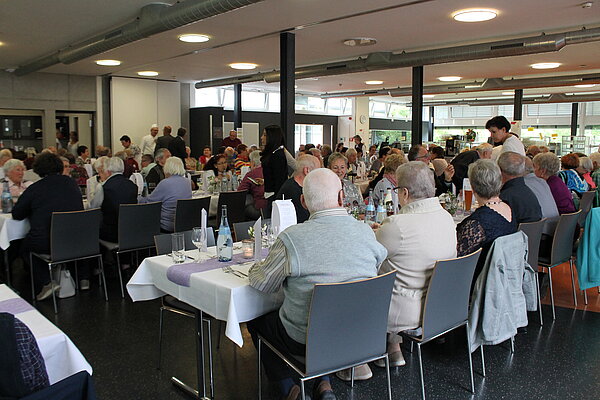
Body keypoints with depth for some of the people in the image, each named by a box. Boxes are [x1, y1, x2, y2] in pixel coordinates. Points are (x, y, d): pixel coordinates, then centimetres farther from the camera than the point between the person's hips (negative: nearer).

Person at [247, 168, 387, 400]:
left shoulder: (292, 238, -21)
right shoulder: (366, 232, -9)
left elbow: (261, 283, -8)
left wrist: (256, 267, 16)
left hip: (306, 341, -4)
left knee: (256, 319, 22)